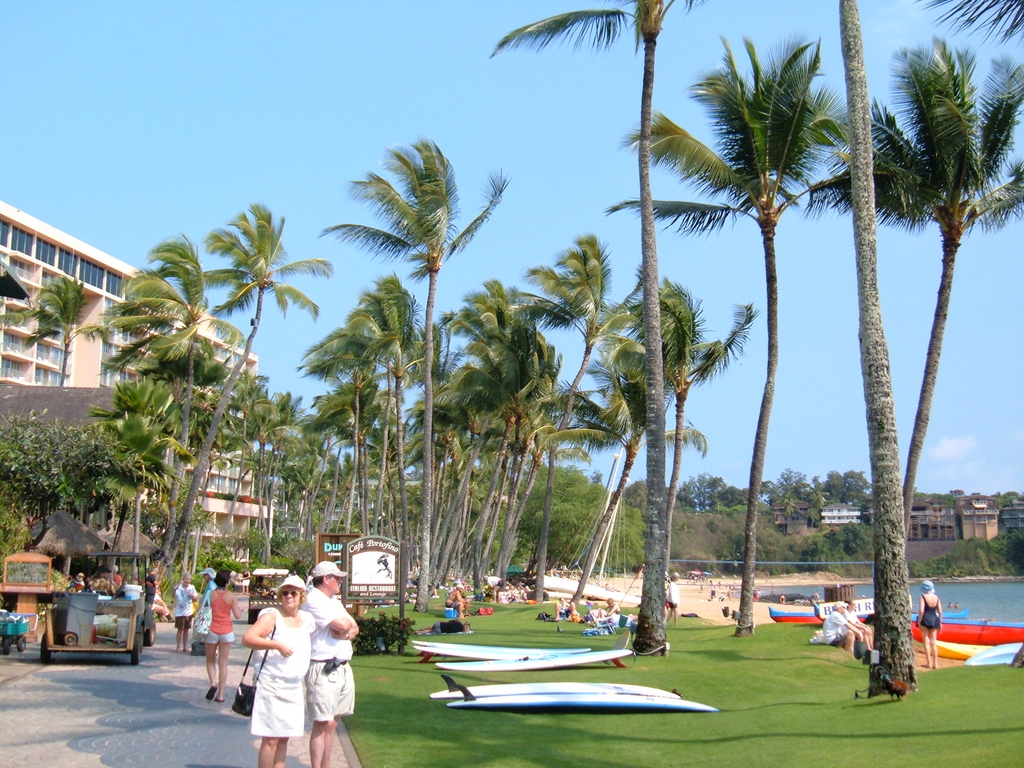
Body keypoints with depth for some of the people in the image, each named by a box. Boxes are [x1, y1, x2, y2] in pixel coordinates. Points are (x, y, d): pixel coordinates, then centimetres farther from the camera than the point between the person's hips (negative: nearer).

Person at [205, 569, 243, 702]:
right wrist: (240, 609, 14)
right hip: (226, 631, 0)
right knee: (223, 663, 7)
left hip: (212, 630, 0)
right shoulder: (231, 596, -7)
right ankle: (220, 694, 8)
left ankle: (213, 684, -7)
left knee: (210, 661, 17)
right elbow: (237, 616, -6)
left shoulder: (211, 594, -5)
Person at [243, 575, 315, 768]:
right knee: (271, 739, -4)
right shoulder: (272, 616, -7)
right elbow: (247, 638, -19)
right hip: (271, 685, -6)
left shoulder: (307, 619, 11)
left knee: (284, 738, 11)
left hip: (294, 687, 6)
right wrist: (277, 645, -24)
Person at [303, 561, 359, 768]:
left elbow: (355, 629, 12)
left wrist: (345, 634, -9)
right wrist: (346, 625, 2)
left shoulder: (334, 602, 18)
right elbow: (343, 624, -20)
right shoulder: (313, 601, -11)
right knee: (323, 723, -7)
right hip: (323, 669, -9)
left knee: (332, 723, 12)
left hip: (342, 667, 9)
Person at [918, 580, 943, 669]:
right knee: (933, 642, 9)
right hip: (934, 620, 5)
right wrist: (940, 623, 13)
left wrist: (919, 621, -10)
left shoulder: (923, 597, -10)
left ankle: (929, 663, 0)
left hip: (925, 619, -5)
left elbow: (921, 611, -19)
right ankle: (935, 664, 10)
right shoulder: (936, 597, 5)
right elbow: (940, 612, 4)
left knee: (926, 641, 2)